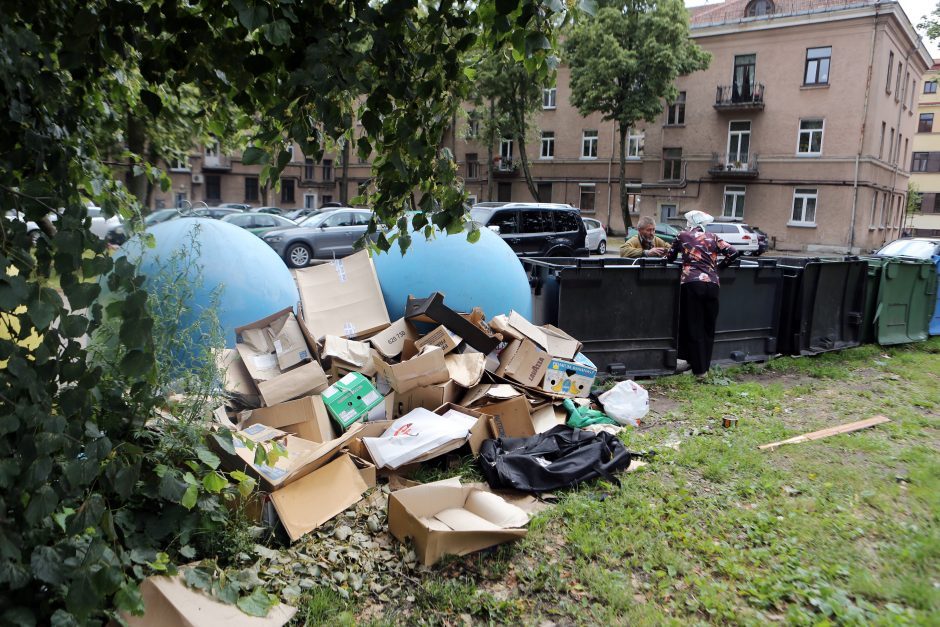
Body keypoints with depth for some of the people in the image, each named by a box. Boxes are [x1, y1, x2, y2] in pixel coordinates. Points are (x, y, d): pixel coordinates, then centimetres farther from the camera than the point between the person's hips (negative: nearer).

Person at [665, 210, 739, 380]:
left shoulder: (683, 236, 11)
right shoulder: (713, 237, 16)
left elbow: (670, 258, 18)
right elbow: (733, 252, 9)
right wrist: (719, 266, 22)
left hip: (691, 283, -2)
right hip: (712, 285, 2)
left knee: (694, 327, 4)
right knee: (708, 327, 13)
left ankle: (699, 369, 5)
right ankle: (705, 365, 22)